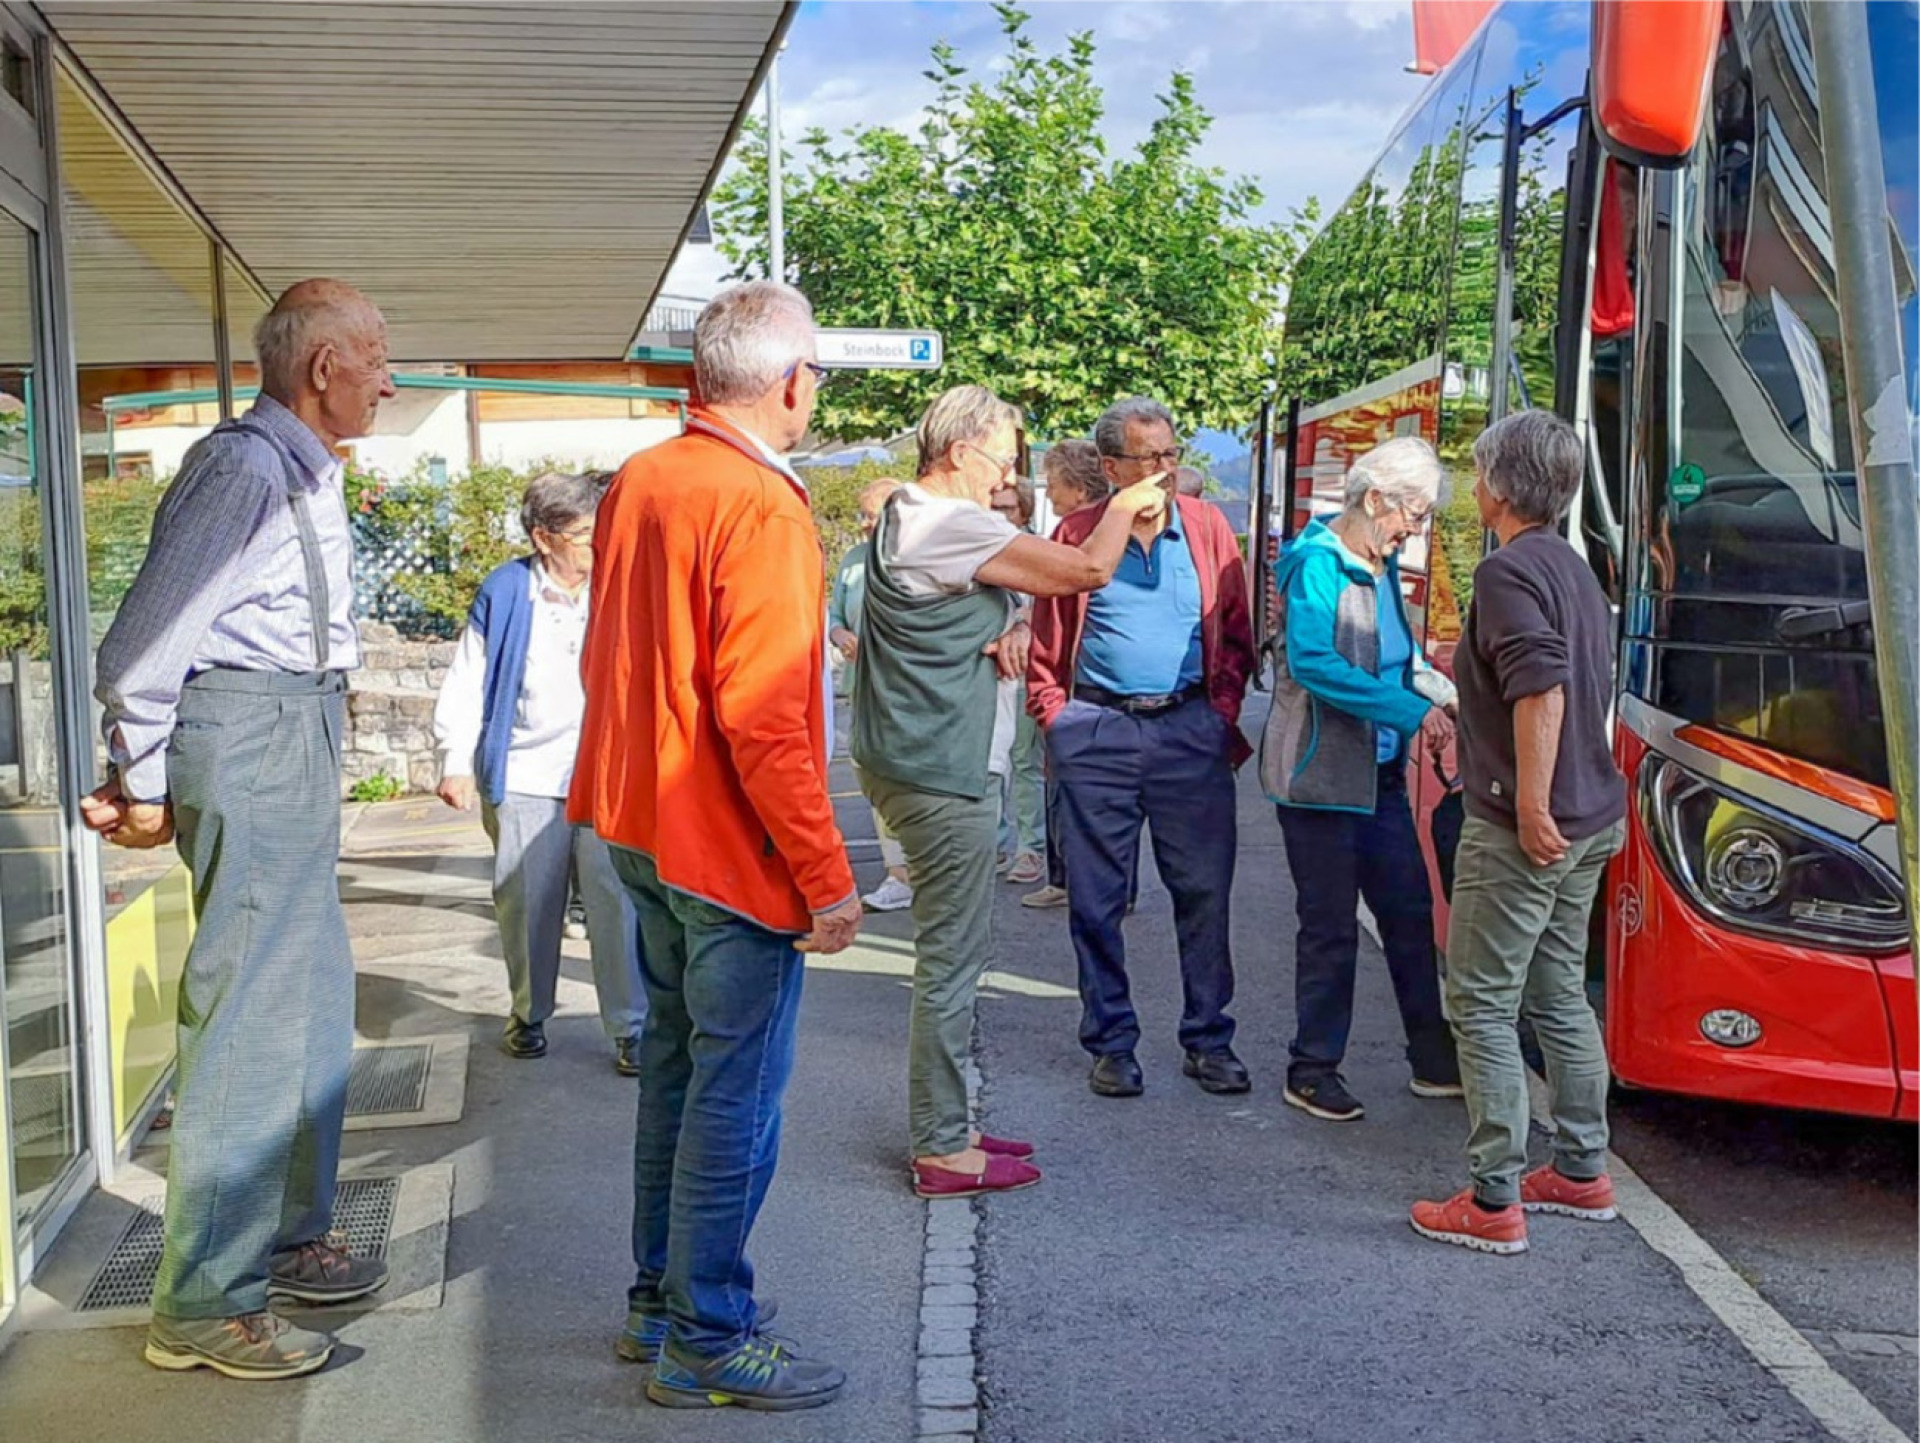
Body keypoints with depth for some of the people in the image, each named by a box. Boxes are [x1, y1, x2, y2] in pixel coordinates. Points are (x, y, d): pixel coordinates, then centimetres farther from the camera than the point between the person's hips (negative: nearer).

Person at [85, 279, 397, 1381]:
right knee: (251, 1018, -6)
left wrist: (149, 775, 9)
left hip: (299, 741, 10)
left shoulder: (310, 473, 13)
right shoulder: (245, 469, -17)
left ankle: (290, 1237, 34)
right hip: (252, 732, -10)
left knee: (314, 997, 18)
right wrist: (145, 785, -9)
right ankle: (205, 1304, 5)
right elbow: (144, 643, -18)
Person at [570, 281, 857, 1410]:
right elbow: (764, 717, -24)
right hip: (730, 849, -9)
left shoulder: (637, 483, 7)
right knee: (737, 1096, 1)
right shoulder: (762, 505, -19)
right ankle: (709, 1341, 11)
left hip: (643, 828, 9)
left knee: (677, 1065, 19)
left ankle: (661, 1298, 31)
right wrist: (827, 876, -19)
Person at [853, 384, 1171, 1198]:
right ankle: (942, 1151, 6)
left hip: (929, 764, 11)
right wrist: (1125, 507, 0)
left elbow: (971, 611, 20)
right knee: (952, 960, -3)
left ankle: (944, 1127, 27)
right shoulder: (947, 526, -18)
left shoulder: (911, 518, 16)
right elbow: (1088, 569, -19)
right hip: (943, 775, -11)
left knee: (957, 952, 17)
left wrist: (1012, 628, -4)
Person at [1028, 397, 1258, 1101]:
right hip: (1098, 734, -1)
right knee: (1097, 898, 4)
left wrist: (1224, 714, 2)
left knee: (1204, 891, 3)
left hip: (1190, 730, 1)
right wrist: (1059, 721, 0)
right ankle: (1111, 1043, 17)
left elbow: (1237, 632, 10)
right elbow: (1046, 645, 8)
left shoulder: (1207, 528, 5)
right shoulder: (1078, 534, 2)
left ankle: (1208, 1041, 15)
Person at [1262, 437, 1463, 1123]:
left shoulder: (1383, 565, 12)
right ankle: (1312, 1071, 13)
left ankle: (1434, 1061, 23)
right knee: (1331, 927, 0)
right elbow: (1312, 662, -27)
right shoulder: (1318, 561, -14)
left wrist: (1449, 697, 5)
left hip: (1379, 772, 8)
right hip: (1320, 774, -8)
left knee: (1410, 912, 12)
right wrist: (1411, 711, -27)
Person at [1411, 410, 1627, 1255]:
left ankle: (1493, 1203, 1)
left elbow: (1542, 687, -25)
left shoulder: (1510, 569, -15)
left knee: (1482, 1004, -3)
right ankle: (1582, 1173, 28)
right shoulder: (1574, 568, 14)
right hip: (1588, 820, 10)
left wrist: (1531, 805, -23)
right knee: (1558, 996, 19)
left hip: (1521, 829, -9)